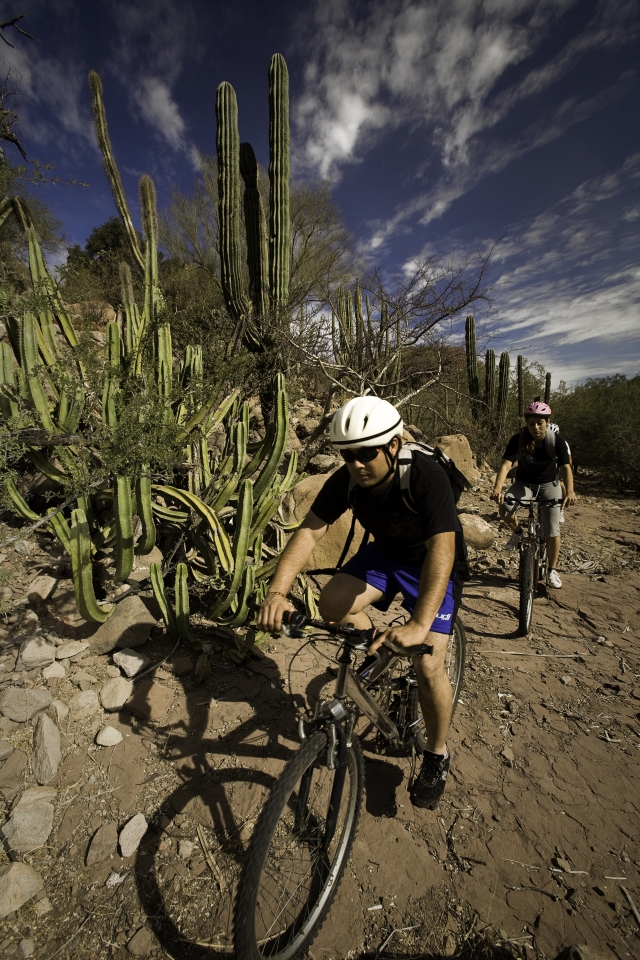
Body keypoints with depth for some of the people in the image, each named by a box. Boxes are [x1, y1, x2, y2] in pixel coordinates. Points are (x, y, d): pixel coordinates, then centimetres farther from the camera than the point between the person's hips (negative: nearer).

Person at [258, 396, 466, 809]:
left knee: (428, 666, -13)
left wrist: (419, 624, -53)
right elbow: (309, 531, -24)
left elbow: (442, 549, -43)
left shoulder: (427, 476, -34)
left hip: (431, 561, -4)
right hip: (385, 553, 5)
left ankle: (438, 755, 17)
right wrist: (278, 591, -37)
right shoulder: (346, 480, -20)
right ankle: (377, 650, 16)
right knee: (333, 605, -17)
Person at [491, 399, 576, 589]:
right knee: (505, 509, -29)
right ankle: (517, 533, 3)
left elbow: (565, 467, -28)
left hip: (550, 484, 0)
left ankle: (552, 570, 10)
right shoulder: (518, 439, -20)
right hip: (524, 482, 0)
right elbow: (506, 464, -31)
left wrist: (569, 491, -47)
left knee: (552, 529, -10)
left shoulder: (557, 440, -19)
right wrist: (497, 489, -48)